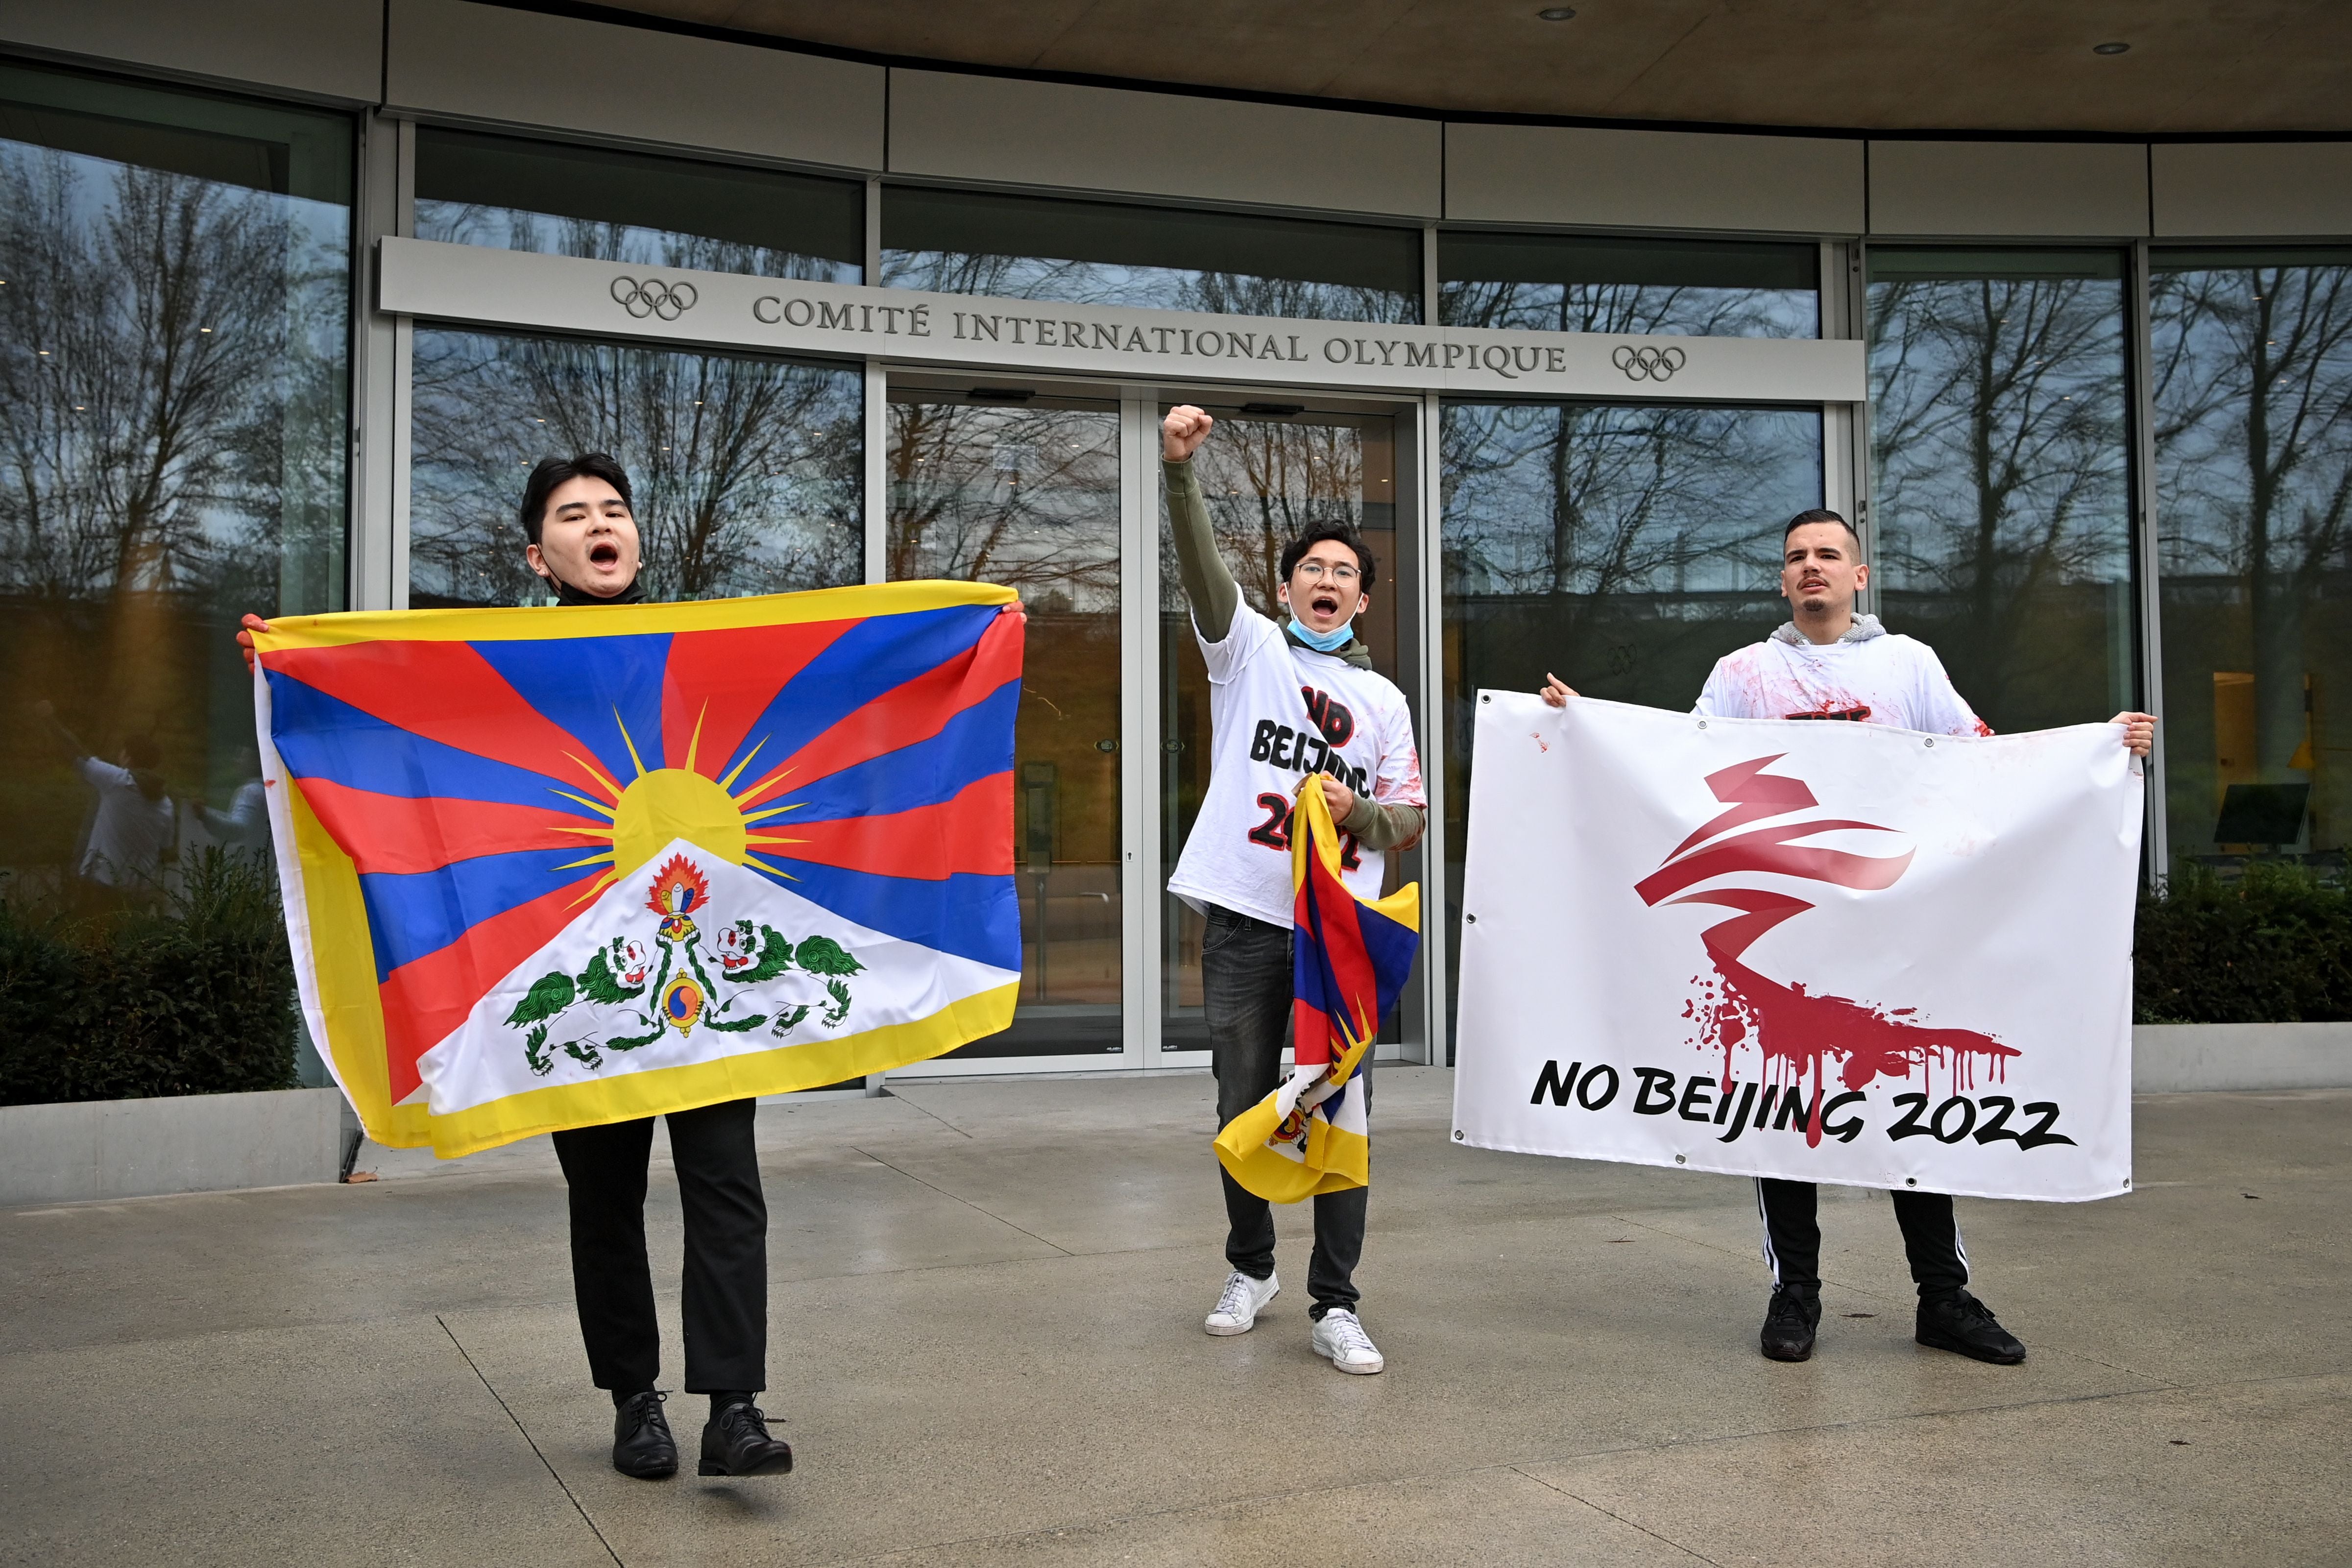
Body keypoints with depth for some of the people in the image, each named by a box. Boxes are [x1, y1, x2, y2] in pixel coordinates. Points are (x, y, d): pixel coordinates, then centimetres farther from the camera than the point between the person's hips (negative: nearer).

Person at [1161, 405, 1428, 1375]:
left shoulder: (1383, 701, 16)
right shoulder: (1249, 648, 9)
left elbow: (1409, 821, 15)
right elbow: (1200, 566, -8)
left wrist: (1355, 810, -7)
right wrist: (1180, 469, -23)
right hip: (1244, 920, -1)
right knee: (1243, 1107, 9)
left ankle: (1335, 1309, 5)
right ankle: (1251, 1269, 29)